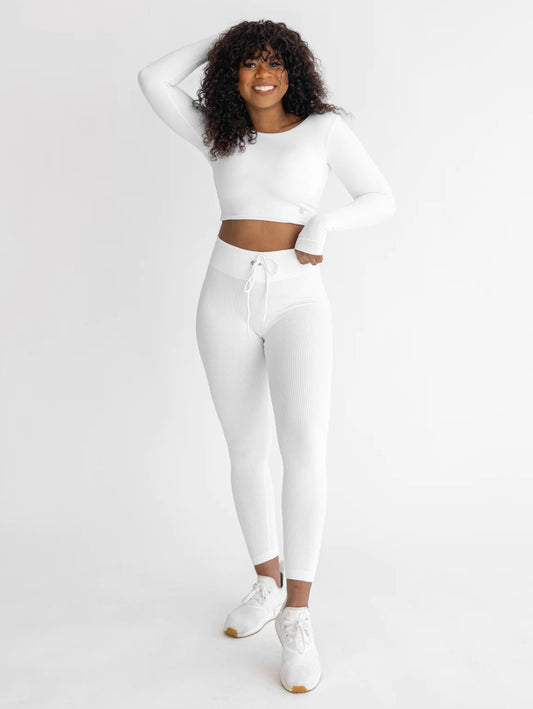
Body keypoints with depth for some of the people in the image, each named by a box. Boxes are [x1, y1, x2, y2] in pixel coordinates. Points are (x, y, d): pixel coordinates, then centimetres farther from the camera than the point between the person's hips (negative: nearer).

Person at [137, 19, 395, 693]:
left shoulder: (325, 126, 4)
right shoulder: (219, 135, 11)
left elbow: (381, 199, 4)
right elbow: (153, 79, 6)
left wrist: (323, 224, -13)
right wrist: (220, 41, 14)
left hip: (297, 301, -3)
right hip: (226, 299, 3)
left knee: (304, 444, -21)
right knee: (246, 450, 5)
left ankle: (297, 617, -11)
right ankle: (268, 583, 22)